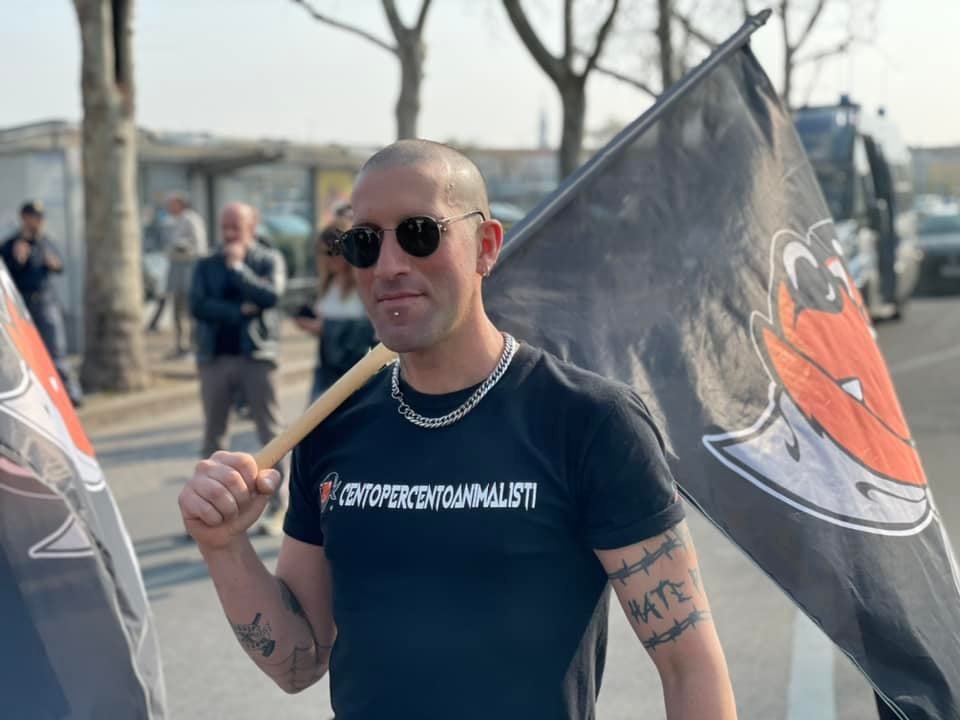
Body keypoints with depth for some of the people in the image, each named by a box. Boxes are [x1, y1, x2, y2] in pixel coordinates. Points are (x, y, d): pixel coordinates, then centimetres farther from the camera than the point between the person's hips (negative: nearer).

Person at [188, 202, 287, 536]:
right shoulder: (207, 265, 10)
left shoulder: (269, 260, 5)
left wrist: (237, 267, -13)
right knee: (213, 434, 7)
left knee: (270, 432, -1)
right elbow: (198, 305, -5)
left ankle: (276, 506, 6)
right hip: (215, 356, 3)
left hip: (257, 356, -2)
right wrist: (239, 311, -14)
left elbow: (271, 296, -14)